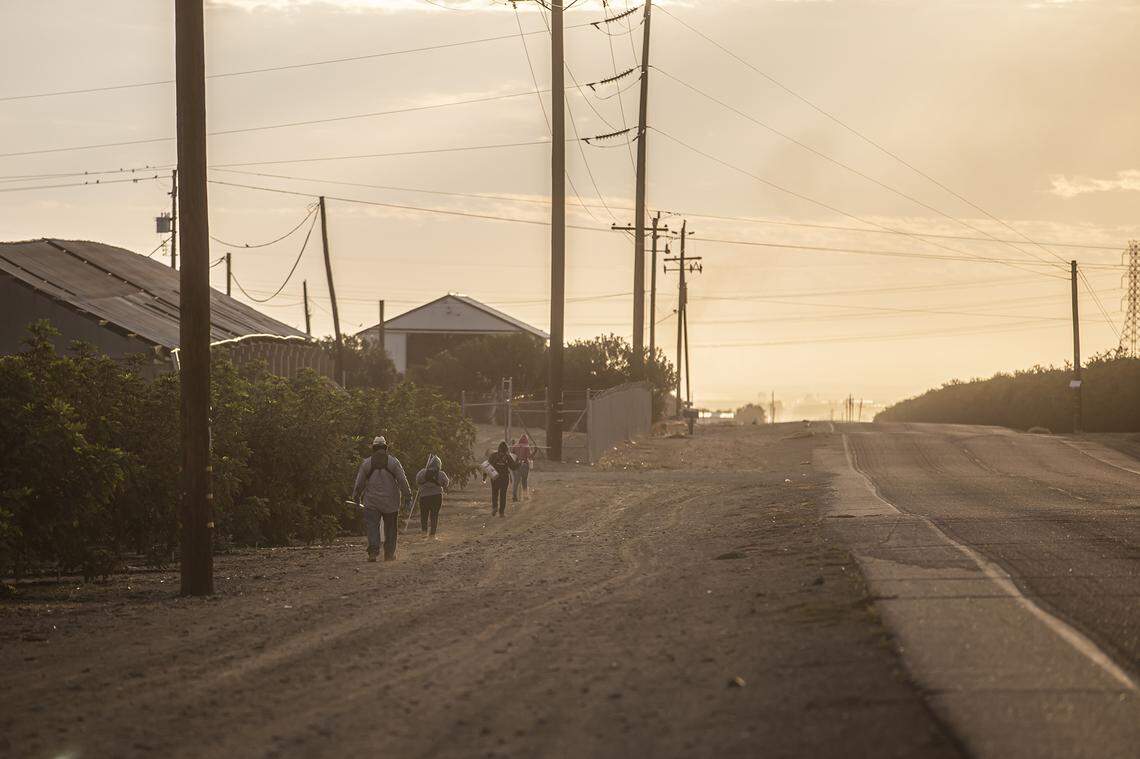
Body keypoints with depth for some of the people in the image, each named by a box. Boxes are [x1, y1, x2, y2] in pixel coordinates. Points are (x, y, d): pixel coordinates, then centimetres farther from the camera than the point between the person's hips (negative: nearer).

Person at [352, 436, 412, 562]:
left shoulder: (366, 463, 1)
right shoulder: (393, 461, 0)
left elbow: (359, 483, 4)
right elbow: (403, 480, -3)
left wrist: (356, 498, 16)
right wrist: (407, 497, 2)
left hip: (371, 502, -1)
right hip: (390, 502, 1)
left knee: (372, 526, -4)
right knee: (390, 528, 12)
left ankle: (373, 551, -23)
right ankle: (389, 554, 15)